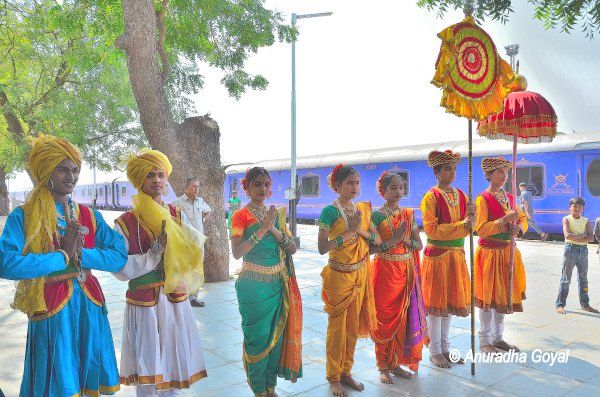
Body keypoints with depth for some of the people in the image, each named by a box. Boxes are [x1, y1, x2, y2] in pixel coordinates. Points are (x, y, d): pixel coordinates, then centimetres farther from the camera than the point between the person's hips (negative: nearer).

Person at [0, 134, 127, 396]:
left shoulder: (90, 216, 7)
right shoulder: (23, 216, -4)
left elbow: (119, 256, -2)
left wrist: (79, 253, -15)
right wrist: (63, 257, -15)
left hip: (89, 306, 4)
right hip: (50, 310, -4)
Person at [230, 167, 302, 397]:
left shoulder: (276, 214, 8)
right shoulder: (241, 216, -8)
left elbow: (293, 248, 2)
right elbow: (237, 253, -20)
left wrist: (274, 230, -14)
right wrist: (262, 230, -26)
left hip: (278, 285, 5)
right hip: (254, 286, -5)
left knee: (276, 335, 13)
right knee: (257, 338, 5)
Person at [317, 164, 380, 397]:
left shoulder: (363, 208, 5)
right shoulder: (330, 211, -14)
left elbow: (378, 240, 1)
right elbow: (322, 248, -21)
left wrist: (361, 230, -15)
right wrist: (349, 231, -25)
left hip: (360, 274, 6)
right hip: (339, 275, -5)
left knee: (353, 326, 15)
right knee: (337, 327, 6)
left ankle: (346, 372, 32)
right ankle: (334, 377, 24)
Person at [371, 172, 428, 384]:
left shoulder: (408, 214, 7)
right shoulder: (377, 216, -8)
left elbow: (419, 245, 4)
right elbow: (371, 248, -14)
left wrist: (406, 240, -14)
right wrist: (393, 241, -24)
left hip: (406, 271, 5)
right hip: (385, 272, -5)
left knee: (404, 318, 10)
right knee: (385, 319, 3)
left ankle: (396, 362, 26)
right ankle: (383, 366, 18)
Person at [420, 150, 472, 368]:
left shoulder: (461, 195, 8)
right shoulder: (431, 197, -10)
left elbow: (467, 227, 6)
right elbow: (431, 229, -17)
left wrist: (470, 217, -16)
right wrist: (460, 225, -21)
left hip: (456, 254, 6)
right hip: (437, 255, -6)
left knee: (450, 301, 14)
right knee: (435, 302, 2)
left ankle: (445, 347, 28)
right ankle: (435, 351, 16)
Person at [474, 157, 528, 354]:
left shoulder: (510, 197, 10)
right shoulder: (483, 199, -11)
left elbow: (523, 218, 18)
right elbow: (481, 228, -18)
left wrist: (518, 226, -4)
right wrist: (504, 220, -25)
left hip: (508, 252, 7)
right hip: (489, 253, -7)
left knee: (503, 295, 13)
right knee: (487, 296, 0)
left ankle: (498, 338, 27)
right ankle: (484, 340, 13)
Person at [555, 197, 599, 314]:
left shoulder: (586, 221, 9)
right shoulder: (567, 219, -2)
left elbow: (591, 238, -4)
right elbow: (568, 235, -18)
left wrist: (576, 238, -16)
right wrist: (582, 236, -9)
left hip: (583, 250, 4)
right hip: (570, 248, -4)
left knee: (583, 278, 12)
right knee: (566, 278, -3)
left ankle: (585, 304, 24)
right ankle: (560, 305, 1)